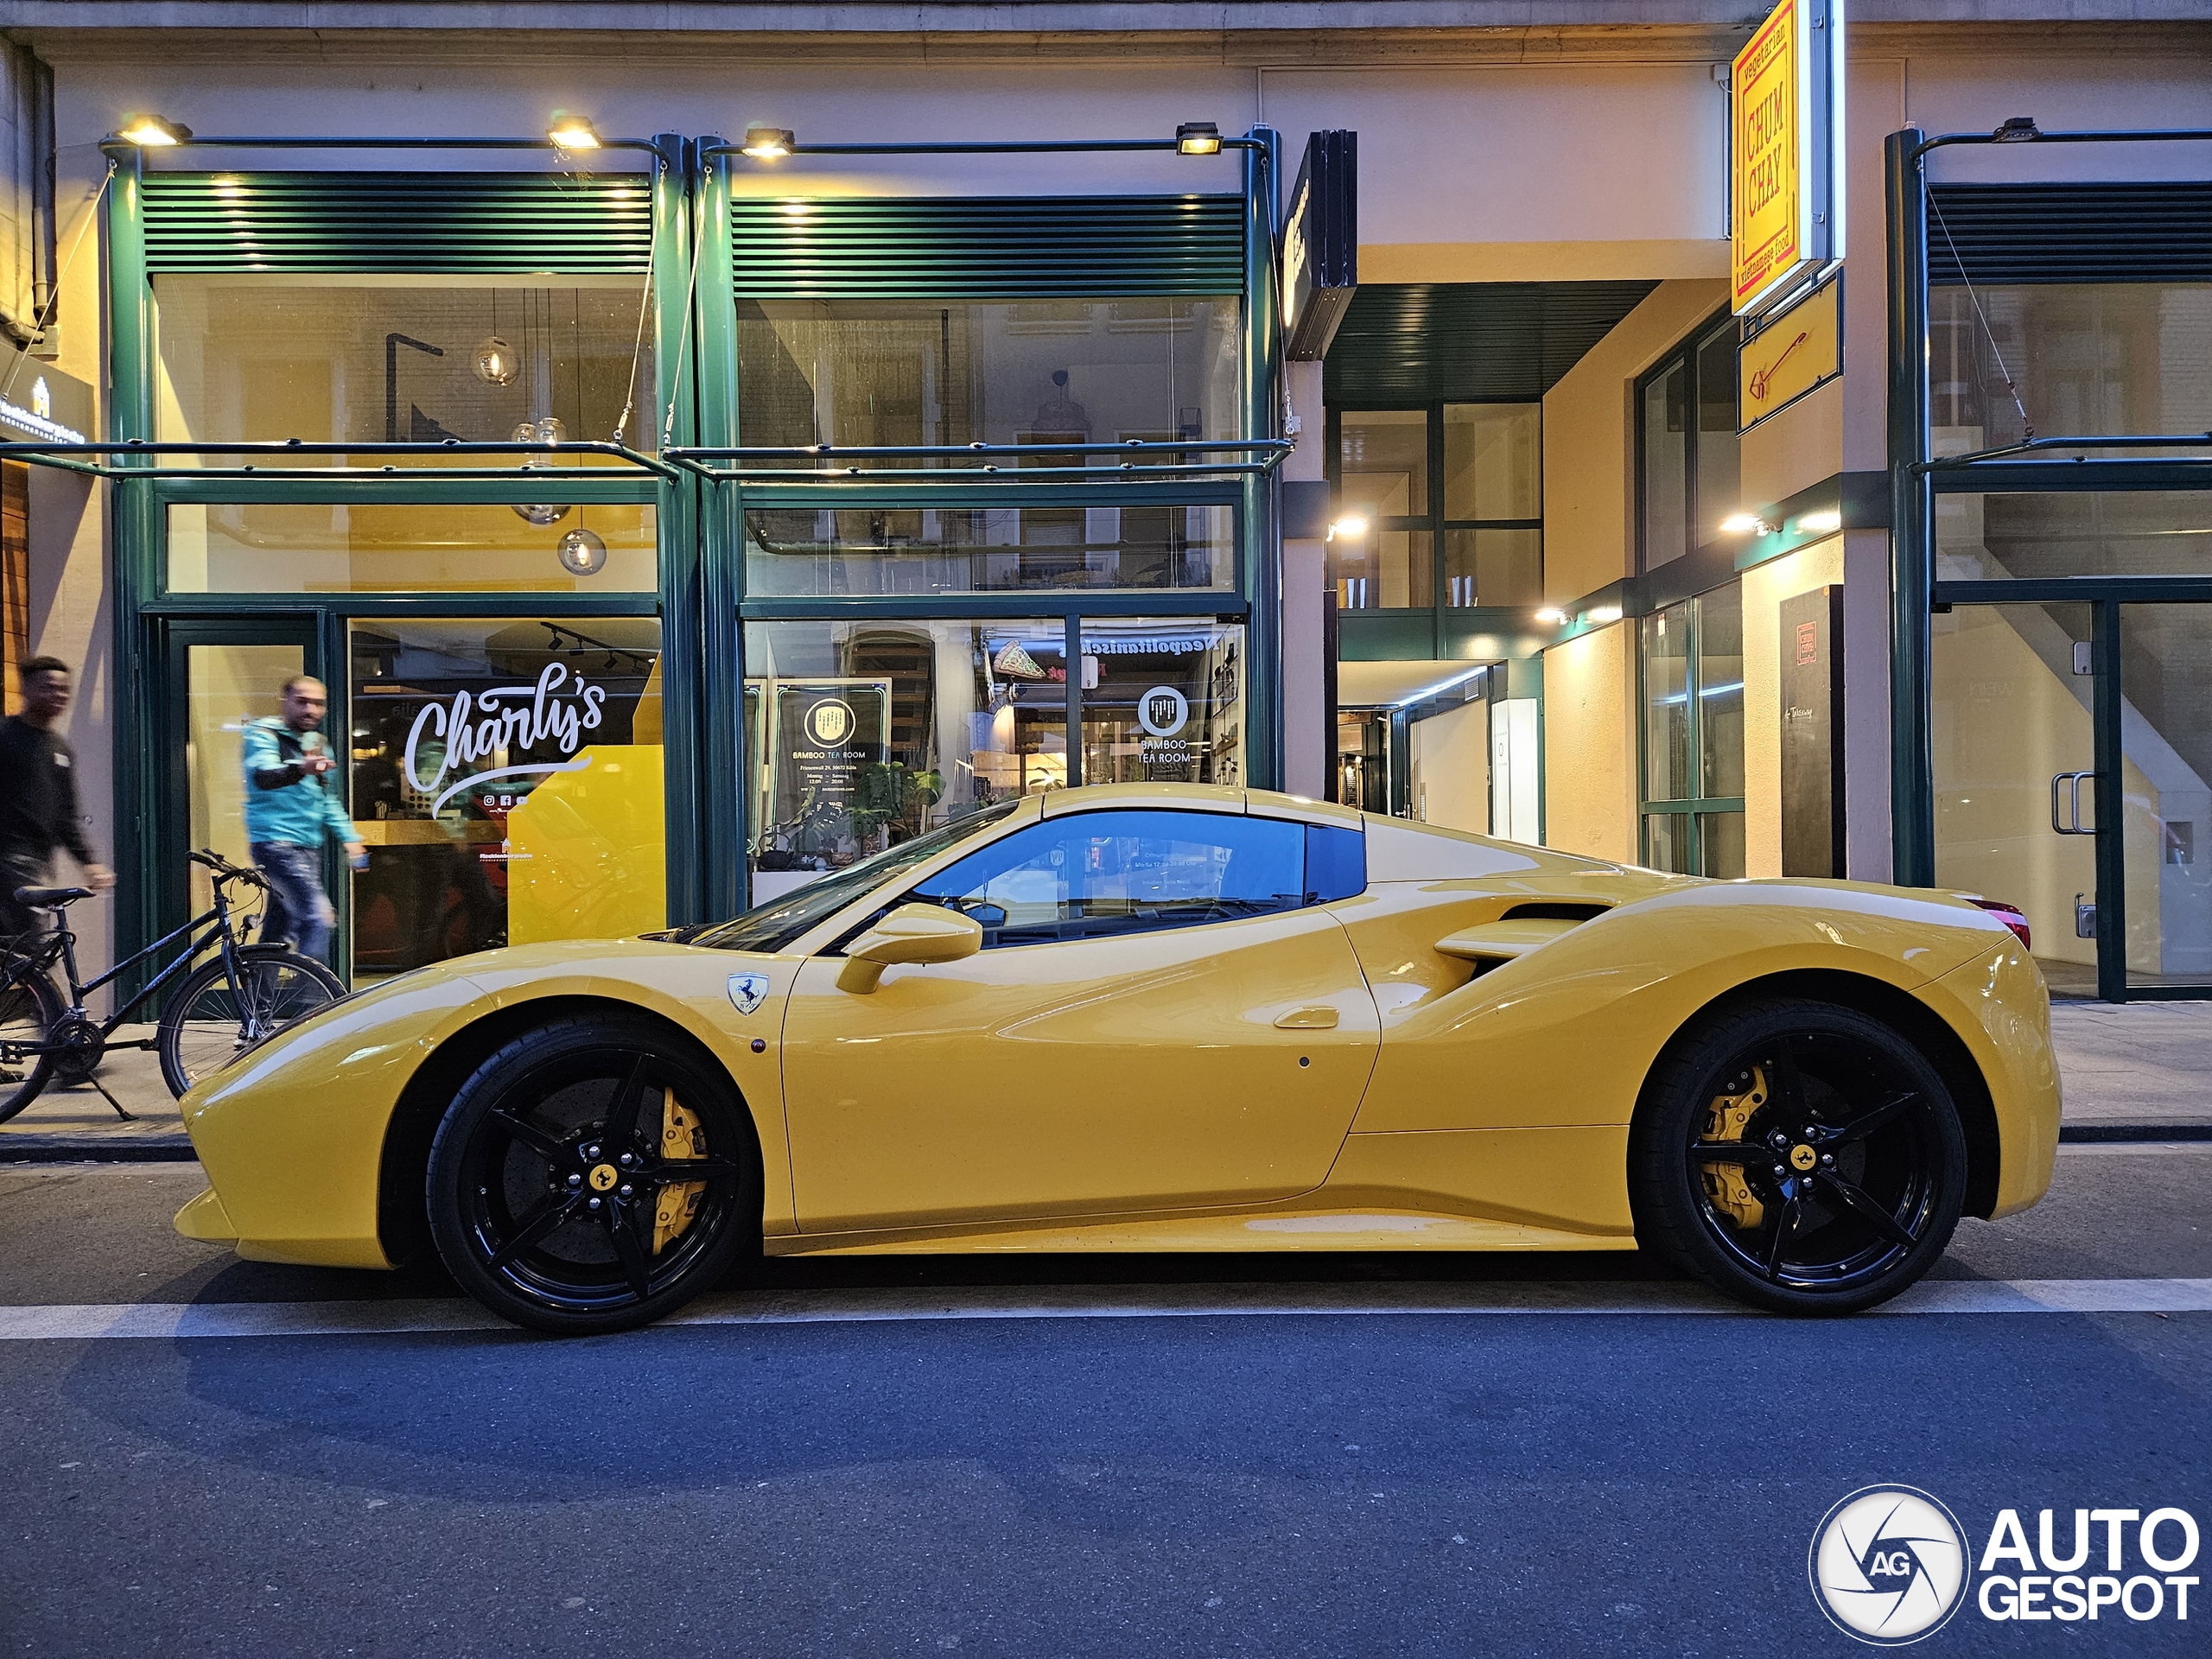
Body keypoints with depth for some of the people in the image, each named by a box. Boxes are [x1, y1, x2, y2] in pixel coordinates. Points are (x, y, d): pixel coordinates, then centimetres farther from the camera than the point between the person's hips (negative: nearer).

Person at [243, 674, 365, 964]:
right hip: (276, 843, -8)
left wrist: (350, 837, 19)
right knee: (318, 918, -21)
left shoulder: (318, 743, 16)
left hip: (309, 848, 8)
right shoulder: (264, 734, -7)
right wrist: (300, 769, -49)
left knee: (279, 928, 13)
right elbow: (262, 776, -29)